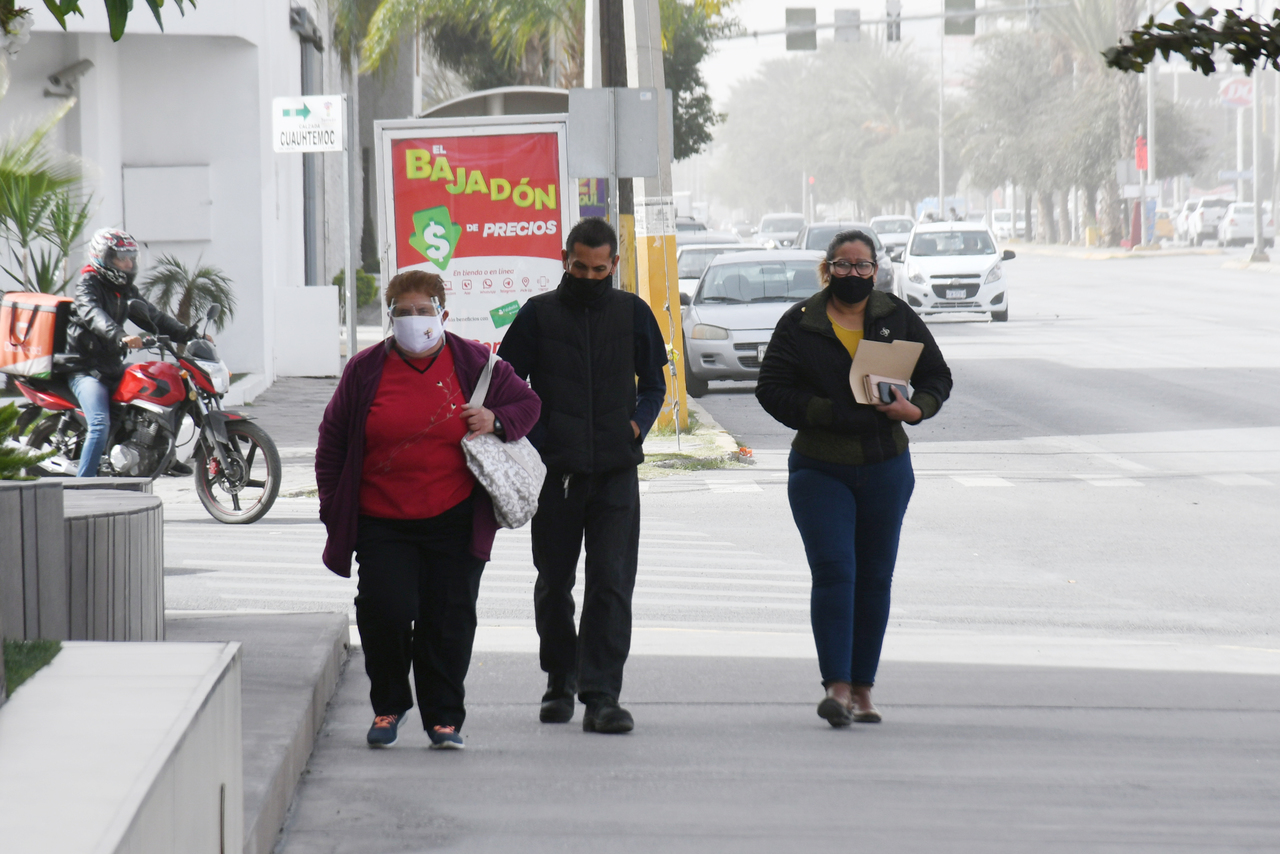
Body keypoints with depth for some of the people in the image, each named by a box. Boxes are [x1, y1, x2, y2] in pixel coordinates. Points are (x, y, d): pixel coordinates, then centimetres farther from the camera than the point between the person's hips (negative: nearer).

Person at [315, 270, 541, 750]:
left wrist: (498, 420, -7)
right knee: (386, 612, -12)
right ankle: (389, 706, 12)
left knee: (449, 619, 1)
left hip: (455, 522, 0)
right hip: (381, 525, 0)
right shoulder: (366, 370, 4)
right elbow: (333, 441, 12)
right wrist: (333, 508, 8)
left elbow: (527, 404, 15)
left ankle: (444, 717, 16)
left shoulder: (474, 364, 4)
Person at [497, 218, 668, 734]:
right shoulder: (538, 315, 3)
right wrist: (533, 439, -8)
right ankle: (560, 680, 28)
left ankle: (602, 696, -10)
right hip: (555, 472, 0)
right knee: (554, 583, 10)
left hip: (616, 471, 0)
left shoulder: (632, 313, 8)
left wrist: (637, 425, -1)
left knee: (612, 584, -8)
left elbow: (653, 385, 17)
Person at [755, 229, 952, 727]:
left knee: (875, 578, 7)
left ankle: (862, 689, 16)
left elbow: (937, 376, 9)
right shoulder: (799, 324, -1)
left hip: (886, 469, 3)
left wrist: (915, 409, -14)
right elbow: (772, 389, -7)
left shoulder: (897, 318, 5)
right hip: (819, 469, -3)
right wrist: (833, 414, -18)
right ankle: (837, 687, -20)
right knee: (833, 571, -15)